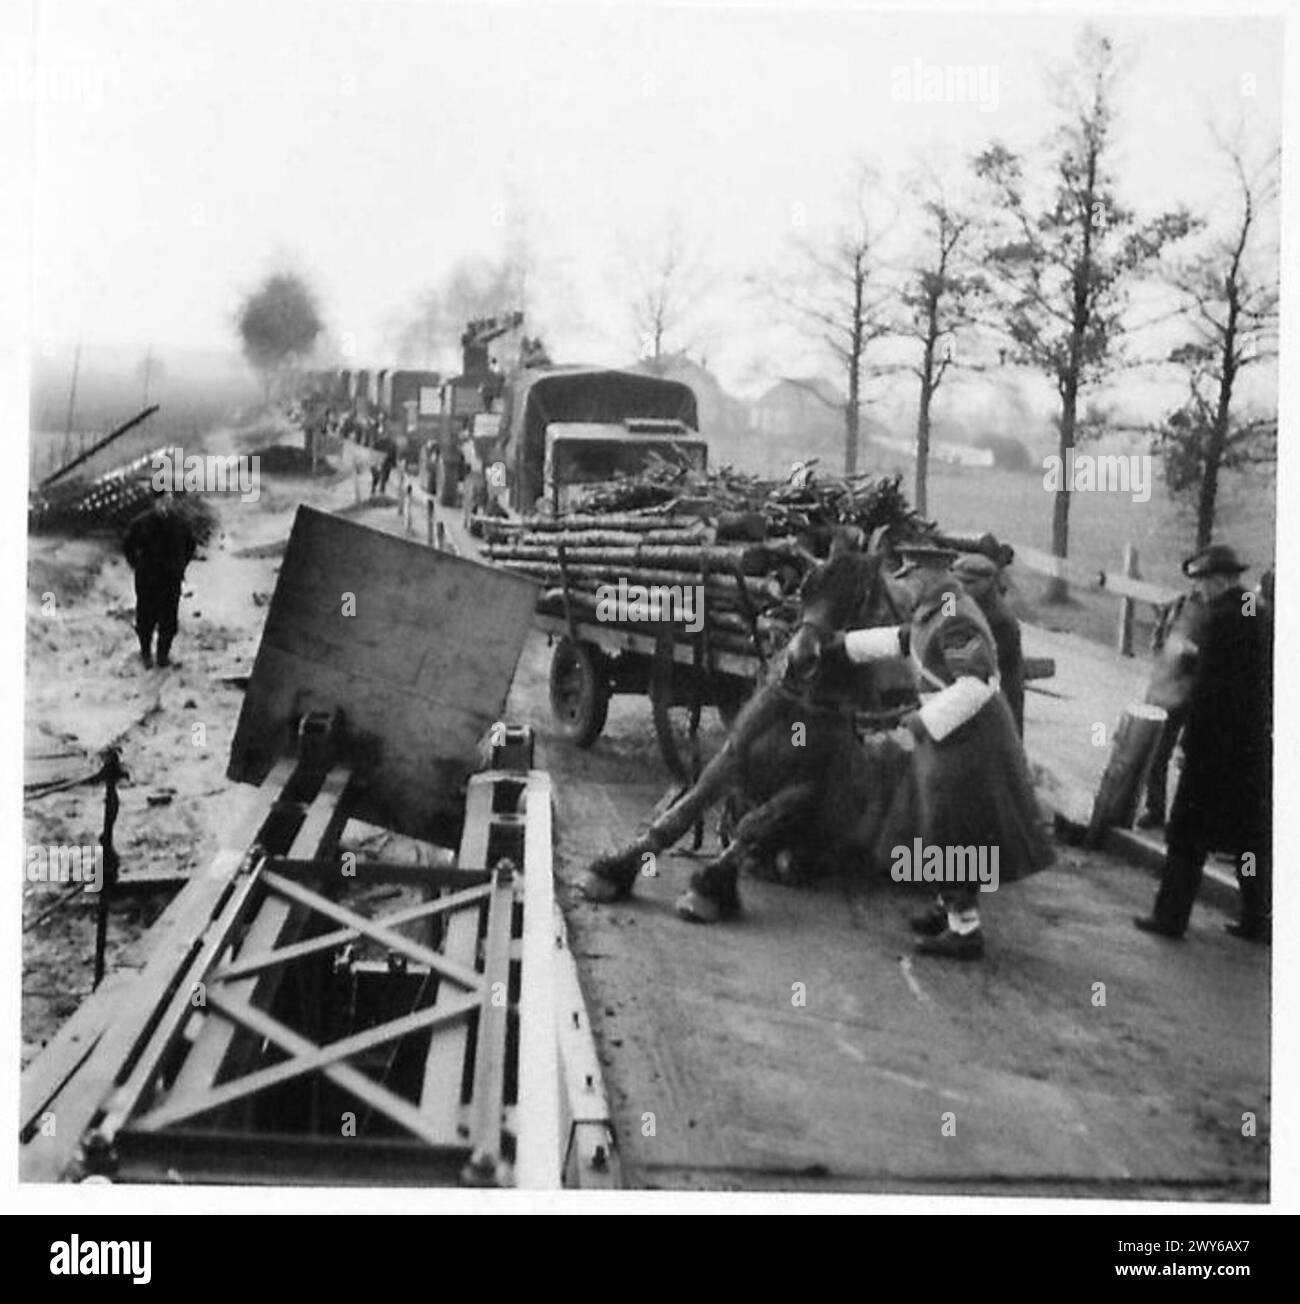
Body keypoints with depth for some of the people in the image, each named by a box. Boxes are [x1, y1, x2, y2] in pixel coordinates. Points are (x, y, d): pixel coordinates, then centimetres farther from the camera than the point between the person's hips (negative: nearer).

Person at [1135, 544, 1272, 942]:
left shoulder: (1223, 618, -17)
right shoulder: (1260, 616, 9)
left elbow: (1207, 689, -19)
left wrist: (1191, 745, -15)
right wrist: (1197, 656, 12)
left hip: (1217, 745, -8)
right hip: (1256, 745, 8)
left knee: (1188, 836, 2)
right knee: (1253, 835, 13)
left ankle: (1171, 917, 8)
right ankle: (1257, 921, 19)